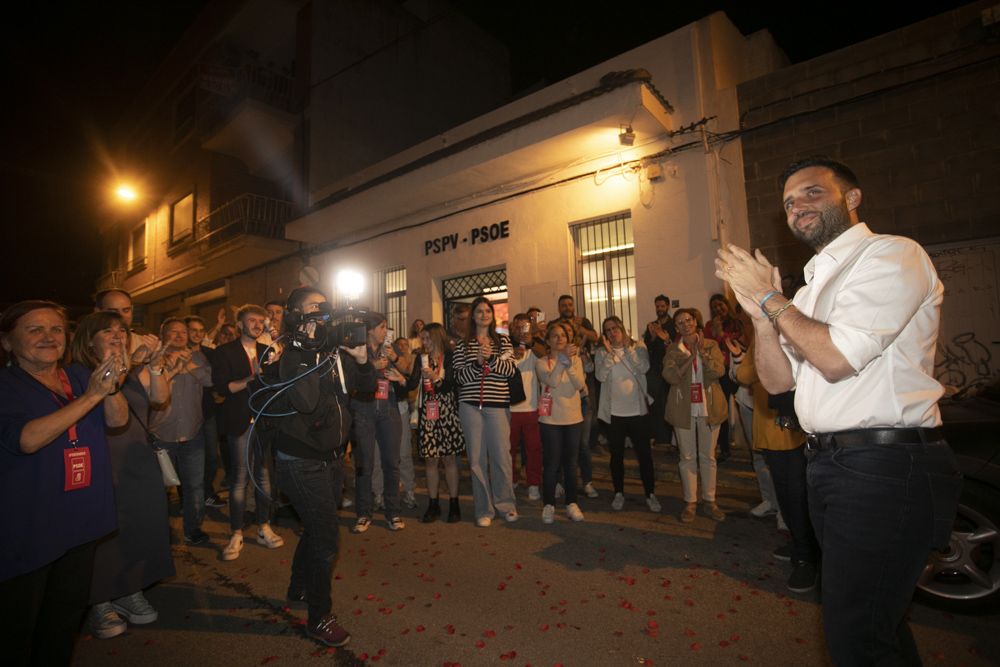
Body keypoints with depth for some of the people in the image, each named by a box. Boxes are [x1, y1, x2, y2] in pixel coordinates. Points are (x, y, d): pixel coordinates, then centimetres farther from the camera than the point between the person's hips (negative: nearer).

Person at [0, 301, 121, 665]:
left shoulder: (79, 376, 3)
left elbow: (117, 420, -8)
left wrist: (111, 387, -27)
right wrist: (91, 396, -30)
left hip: (82, 518, 5)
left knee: (69, 611, 19)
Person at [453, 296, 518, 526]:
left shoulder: (503, 341, 9)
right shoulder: (463, 344, 8)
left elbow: (511, 369, -3)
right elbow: (459, 376, 0)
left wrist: (491, 358, -18)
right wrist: (476, 363, -16)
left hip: (498, 405, 0)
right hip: (471, 405, 0)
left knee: (501, 455, 0)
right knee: (477, 458, 5)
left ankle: (505, 504, 22)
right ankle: (484, 509, 20)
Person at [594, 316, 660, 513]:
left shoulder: (638, 348, 2)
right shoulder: (602, 352, 2)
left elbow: (644, 368, -15)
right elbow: (601, 376, -13)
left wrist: (628, 348, -16)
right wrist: (609, 352, -18)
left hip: (638, 410, 0)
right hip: (613, 412, 0)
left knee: (644, 454, 6)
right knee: (617, 455, 11)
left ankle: (650, 494, 22)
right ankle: (619, 493, 26)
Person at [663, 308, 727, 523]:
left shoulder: (711, 345, 2)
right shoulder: (673, 349, 1)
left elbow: (718, 371, -13)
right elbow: (670, 376, -14)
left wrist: (702, 350, -17)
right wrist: (690, 356, -18)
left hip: (709, 408, 0)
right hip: (684, 409, 0)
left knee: (708, 456, 10)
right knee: (687, 457, 8)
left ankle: (710, 500, 23)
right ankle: (690, 502, 18)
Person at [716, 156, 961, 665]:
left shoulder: (891, 254, -8)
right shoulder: (813, 286, 16)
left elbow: (836, 357, -21)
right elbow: (778, 380, 10)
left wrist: (771, 297, -10)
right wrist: (759, 311, -3)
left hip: (886, 467, -9)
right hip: (832, 465, 9)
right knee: (878, 622, 24)